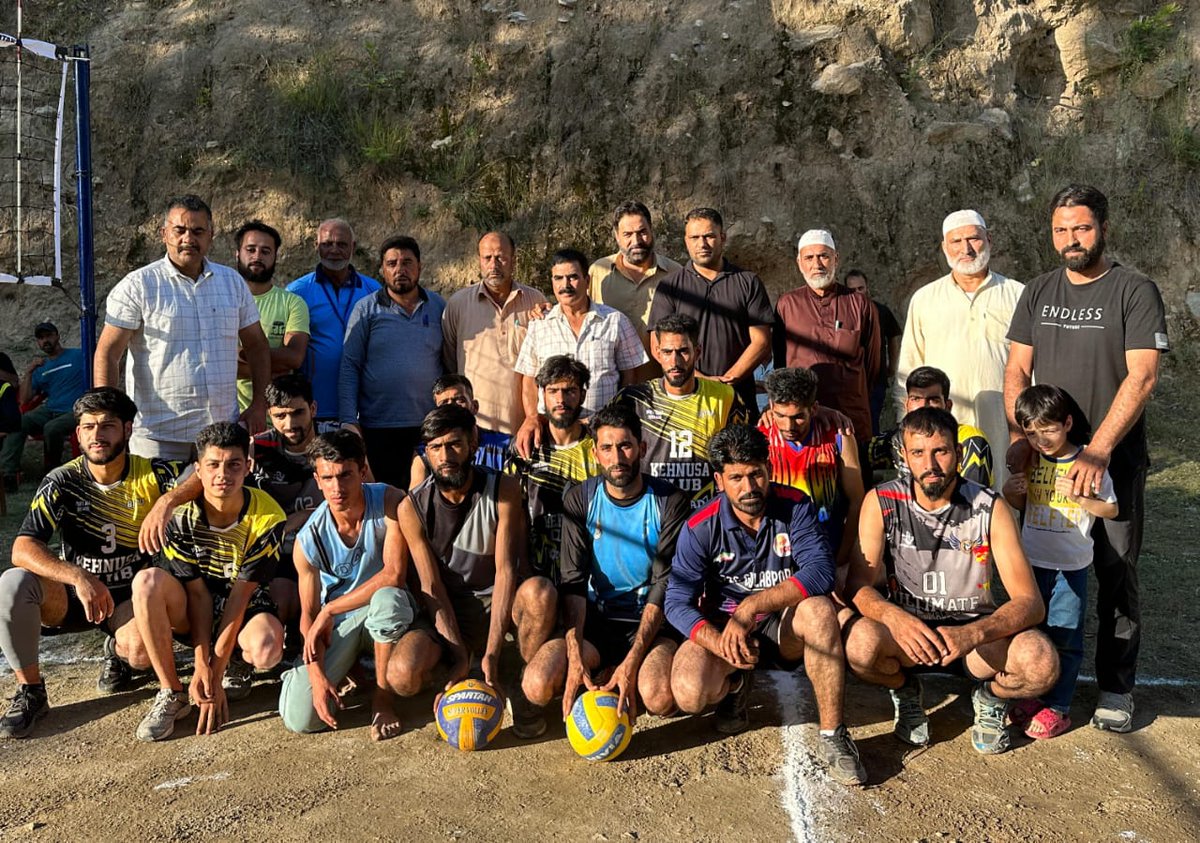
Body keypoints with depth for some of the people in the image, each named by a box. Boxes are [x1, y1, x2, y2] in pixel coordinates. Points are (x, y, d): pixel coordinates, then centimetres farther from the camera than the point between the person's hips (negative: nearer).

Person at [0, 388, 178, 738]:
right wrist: (78, 577, -38)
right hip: (72, 595, 2)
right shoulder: (62, 482, -12)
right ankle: (30, 692, -9)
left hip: (130, 596, -1)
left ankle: (117, 651, 10)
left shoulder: (153, 475, -12)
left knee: (143, 653, -32)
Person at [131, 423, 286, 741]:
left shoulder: (267, 519, -20)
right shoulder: (181, 516, -15)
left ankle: (238, 663, 5)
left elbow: (239, 595, -20)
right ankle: (171, 694, -18)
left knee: (266, 648, -36)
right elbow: (197, 592, -16)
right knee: (147, 581, -30)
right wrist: (202, 663, -23)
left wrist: (215, 672, -21)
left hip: (245, 607, -2)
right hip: (191, 610, 2)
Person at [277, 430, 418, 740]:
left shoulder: (390, 502, -20)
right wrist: (317, 675, -21)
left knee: (388, 598, -40)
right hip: (337, 625, 1)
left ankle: (383, 696, -14)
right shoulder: (308, 540, -14)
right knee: (299, 719, -16)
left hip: (382, 613, -1)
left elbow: (394, 575, -25)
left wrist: (329, 611, -19)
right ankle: (351, 668, 17)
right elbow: (309, 615, -7)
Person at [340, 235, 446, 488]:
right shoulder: (366, 309, 2)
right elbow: (349, 367, 0)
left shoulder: (438, 306, 8)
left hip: (429, 426, 2)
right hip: (378, 428, -1)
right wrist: (349, 420, -7)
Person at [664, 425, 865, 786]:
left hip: (783, 628, 0)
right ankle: (735, 684, 11)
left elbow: (820, 572, -25)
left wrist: (751, 606, -34)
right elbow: (677, 603, -14)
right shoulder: (701, 527, -11)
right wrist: (719, 643, -32)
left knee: (819, 609, -34)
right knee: (689, 694, -27)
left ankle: (832, 735, -21)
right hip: (720, 627, 0)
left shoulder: (795, 506, -11)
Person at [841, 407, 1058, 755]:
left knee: (1041, 663, -31)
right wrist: (895, 618, -36)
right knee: (860, 644, -34)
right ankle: (906, 690, 4)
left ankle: (990, 696, 7)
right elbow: (858, 586, -14)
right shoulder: (881, 503, -10)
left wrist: (973, 634, -35)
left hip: (976, 631, 0)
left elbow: (1031, 602, -15)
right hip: (906, 630, 0)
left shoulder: (990, 508, -11)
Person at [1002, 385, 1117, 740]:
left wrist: (1078, 498, -21)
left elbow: (1111, 509, -5)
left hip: (1071, 565, -4)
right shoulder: (1030, 461, 1)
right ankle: (1033, 696, 27)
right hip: (1032, 561, 4)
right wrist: (1009, 493, -9)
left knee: (1064, 637, 3)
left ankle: (1058, 707, 13)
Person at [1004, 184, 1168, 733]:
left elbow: (1141, 377, -13)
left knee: (1116, 574, 3)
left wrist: (1098, 451, -21)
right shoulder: (1038, 293, 8)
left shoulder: (1135, 292, -5)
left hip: (1115, 460, -3)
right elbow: (1017, 371, 7)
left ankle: (1115, 688, 16)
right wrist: (1019, 436, -7)